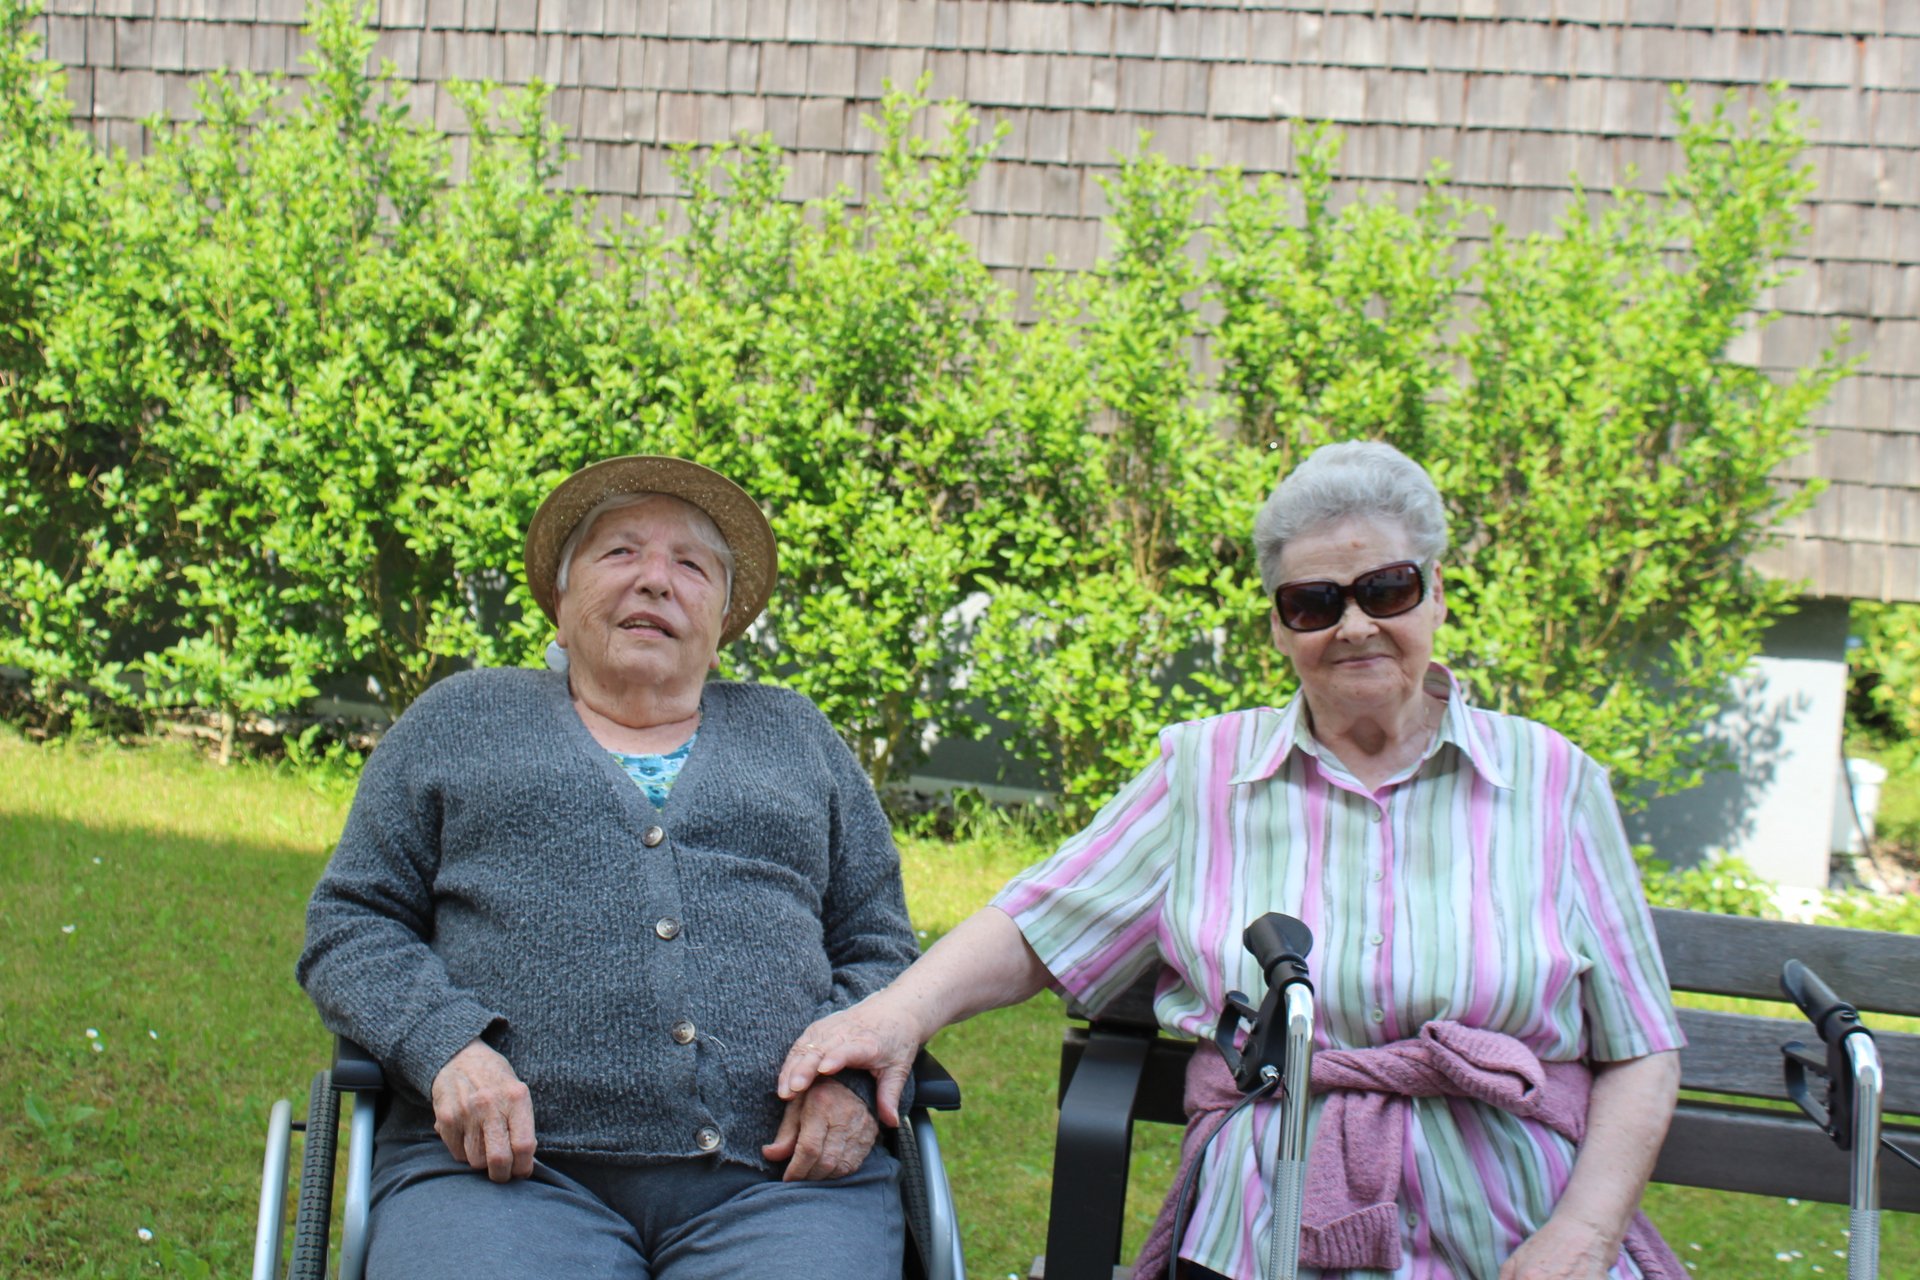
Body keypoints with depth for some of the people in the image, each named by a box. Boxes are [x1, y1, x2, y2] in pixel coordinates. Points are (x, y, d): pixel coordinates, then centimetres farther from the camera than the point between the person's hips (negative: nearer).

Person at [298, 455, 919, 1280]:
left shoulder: (795, 737, 25)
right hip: (513, 1170, -1)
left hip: (775, 1176, 1)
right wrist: (448, 1048, -6)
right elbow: (347, 924, 14)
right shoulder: (464, 719, 20)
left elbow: (882, 949, 21)